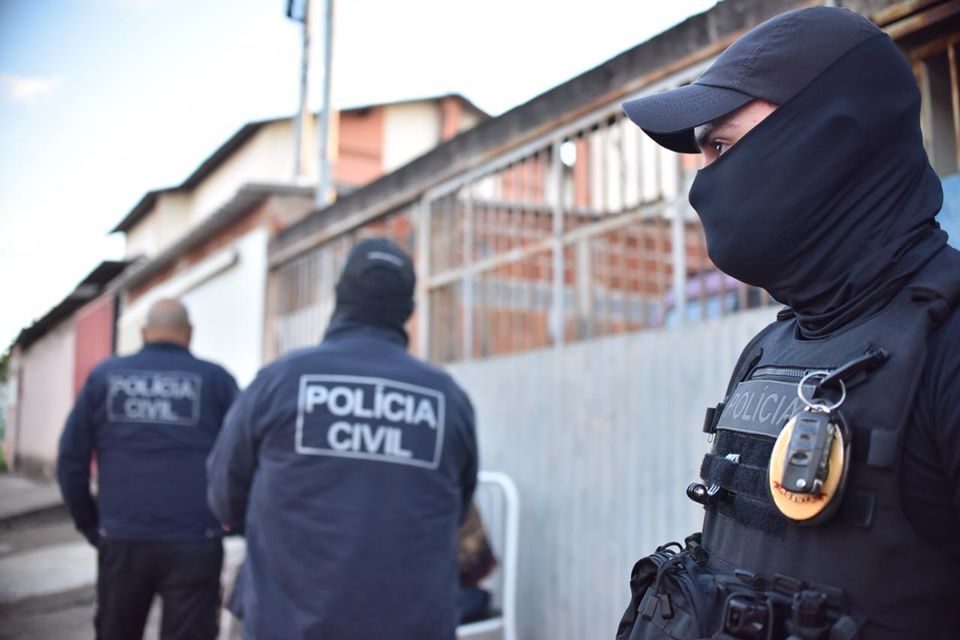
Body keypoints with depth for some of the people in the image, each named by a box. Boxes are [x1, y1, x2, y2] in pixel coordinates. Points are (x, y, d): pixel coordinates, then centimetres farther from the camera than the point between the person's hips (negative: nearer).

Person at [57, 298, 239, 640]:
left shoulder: (104, 375, 8)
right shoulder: (215, 379, 2)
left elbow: (71, 459, 6)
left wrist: (90, 525, 13)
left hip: (122, 538, 3)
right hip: (193, 541, -2)